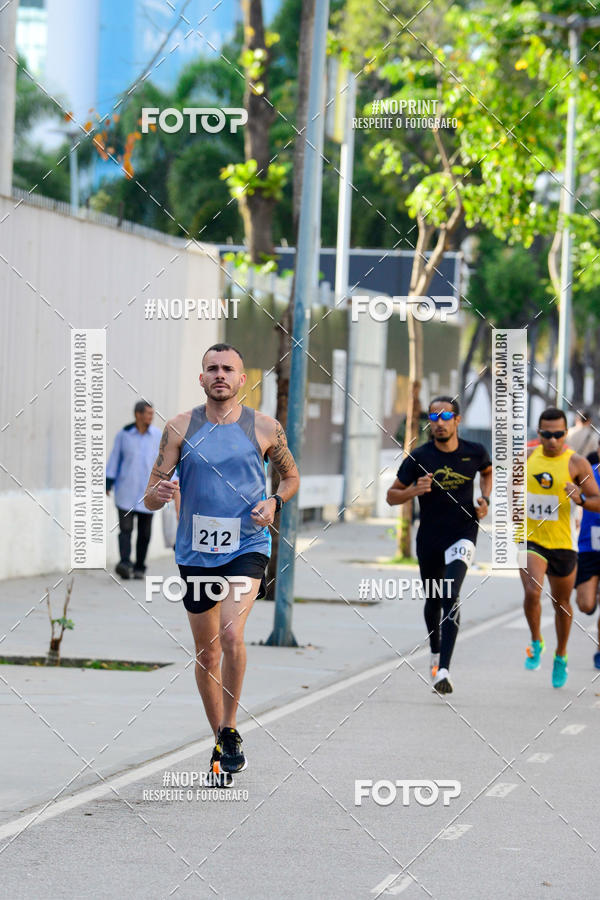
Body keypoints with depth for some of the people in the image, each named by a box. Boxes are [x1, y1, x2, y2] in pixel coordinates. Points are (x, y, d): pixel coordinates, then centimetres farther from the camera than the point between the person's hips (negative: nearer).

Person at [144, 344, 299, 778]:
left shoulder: (265, 427, 0)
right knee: (207, 653, 10)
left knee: (232, 634, -24)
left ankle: (230, 730, -9)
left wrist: (274, 502, -5)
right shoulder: (180, 427, 1)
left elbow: (292, 475, 15)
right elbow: (152, 494, 1)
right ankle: (219, 739, 28)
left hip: (247, 547, -2)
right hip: (195, 552, 2)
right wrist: (158, 494, -23)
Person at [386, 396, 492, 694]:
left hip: (462, 535, -2)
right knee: (433, 600, 17)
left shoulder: (474, 453, -5)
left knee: (450, 597, -21)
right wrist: (414, 490, -21)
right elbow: (392, 496, -1)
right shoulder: (418, 457, -9)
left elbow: (488, 471, 20)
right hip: (429, 538, 2)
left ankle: (443, 670, -26)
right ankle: (435, 651, 47)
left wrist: (485, 499, 2)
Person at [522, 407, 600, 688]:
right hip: (530, 539, 1)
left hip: (562, 543, -1)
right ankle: (536, 643, 3)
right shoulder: (527, 456, 2)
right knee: (532, 592, -21)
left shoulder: (577, 463, -8)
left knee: (562, 603, 12)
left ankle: (560, 657, 33)